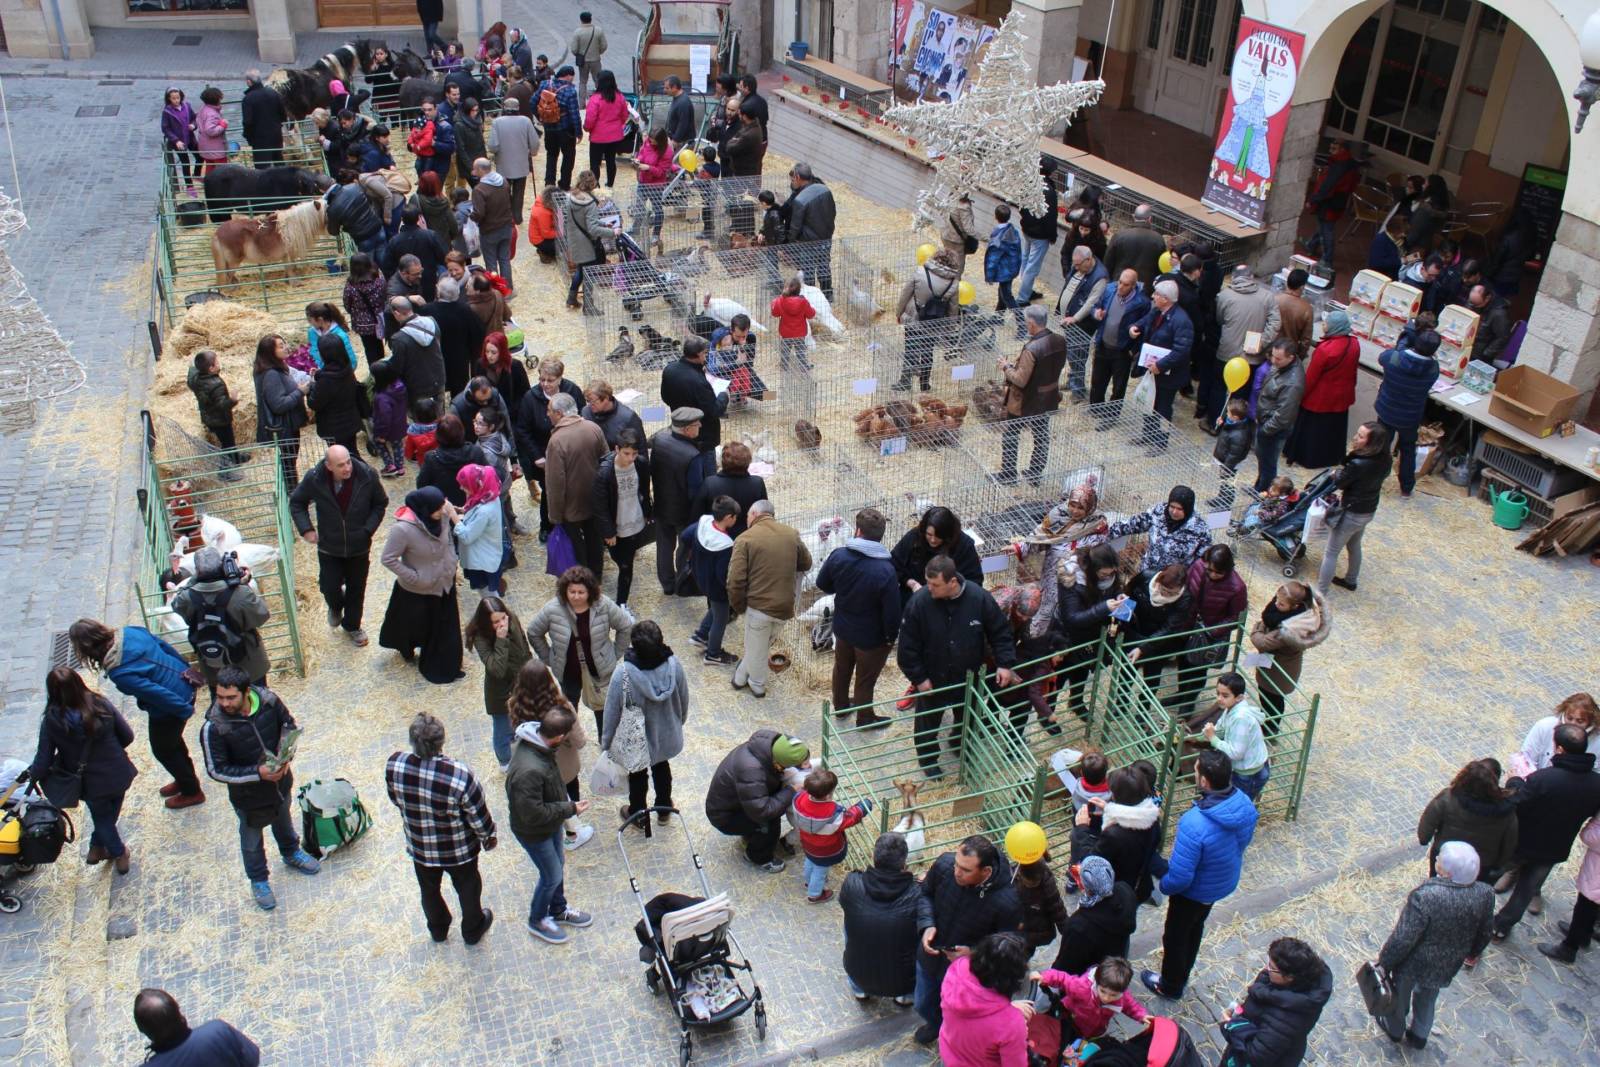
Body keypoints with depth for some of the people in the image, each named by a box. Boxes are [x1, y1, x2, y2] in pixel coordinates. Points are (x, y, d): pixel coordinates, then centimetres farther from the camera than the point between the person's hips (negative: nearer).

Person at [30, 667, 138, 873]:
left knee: (102, 818, 28)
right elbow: (127, 736, -8)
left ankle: (119, 854, 43)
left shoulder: (51, 720, -20)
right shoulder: (102, 705, -18)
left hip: (91, 784, -1)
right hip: (119, 775, 1)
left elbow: (43, 761, -13)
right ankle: (97, 847, 45)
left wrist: (33, 773, 9)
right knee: (109, 815, 29)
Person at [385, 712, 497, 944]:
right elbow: (479, 817, -22)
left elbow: (395, 799, -5)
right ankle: (473, 930, 52)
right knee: (468, 889, 27)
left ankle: (438, 929, 56)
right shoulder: (460, 776, -37)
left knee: (429, 890, 31)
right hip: (458, 849, -3)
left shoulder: (394, 765, -27)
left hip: (419, 847, 3)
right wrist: (488, 836, 0)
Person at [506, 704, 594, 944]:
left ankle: (558, 909, 50)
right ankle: (537, 921, 38)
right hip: (534, 832, -8)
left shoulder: (534, 742, -14)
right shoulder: (529, 771, -43)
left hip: (551, 824, 8)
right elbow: (533, 815, -33)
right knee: (552, 876, 13)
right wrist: (570, 808, -24)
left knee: (557, 866, 26)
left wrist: (565, 804, 11)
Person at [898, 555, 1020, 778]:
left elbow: (1000, 632, -8)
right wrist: (918, 677, -14)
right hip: (932, 678, -2)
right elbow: (908, 646, -16)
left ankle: (961, 745, 57)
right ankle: (927, 758, 47)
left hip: (968, 676, 2)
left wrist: (1004, 663, -15)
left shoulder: (979, 597, -23)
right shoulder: (919, 602, -27)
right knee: (928, 720, 19)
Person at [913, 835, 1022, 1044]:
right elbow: (925, 894, -3)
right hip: (930, 958, 4)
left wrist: (974, 953, -30)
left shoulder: (1007, 903, -36)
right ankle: (935, 1023, 65)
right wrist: (926, 925, -19)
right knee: (924, 1005, 30)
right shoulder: (944, 864, -27)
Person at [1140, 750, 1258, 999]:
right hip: (1226, 883, 6)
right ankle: (1181, 975, 57)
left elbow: (1180, 877, -34)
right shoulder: (1245, 805, -22)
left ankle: (1170, 986, 48)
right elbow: (1243, 841, 0)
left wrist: (1164, 885, -11)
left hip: (1195, 892, -6)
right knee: (1195, 927, 32)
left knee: (1176, 935, 23)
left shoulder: (1195, 824, -44)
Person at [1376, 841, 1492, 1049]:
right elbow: (1484, 933, -1)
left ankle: (1395, 1030, 50)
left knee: (1400, 995, 26)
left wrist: (1385, 961, -10)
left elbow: (1402, 939, -28)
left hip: (1414, 963, -4)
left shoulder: (1425, 897, -38)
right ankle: (1419, 1036, 52)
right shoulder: (1485, 895, -21)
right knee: (1428, 999, 31)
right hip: (1448, 966, 4)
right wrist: (1472, 953, 19)